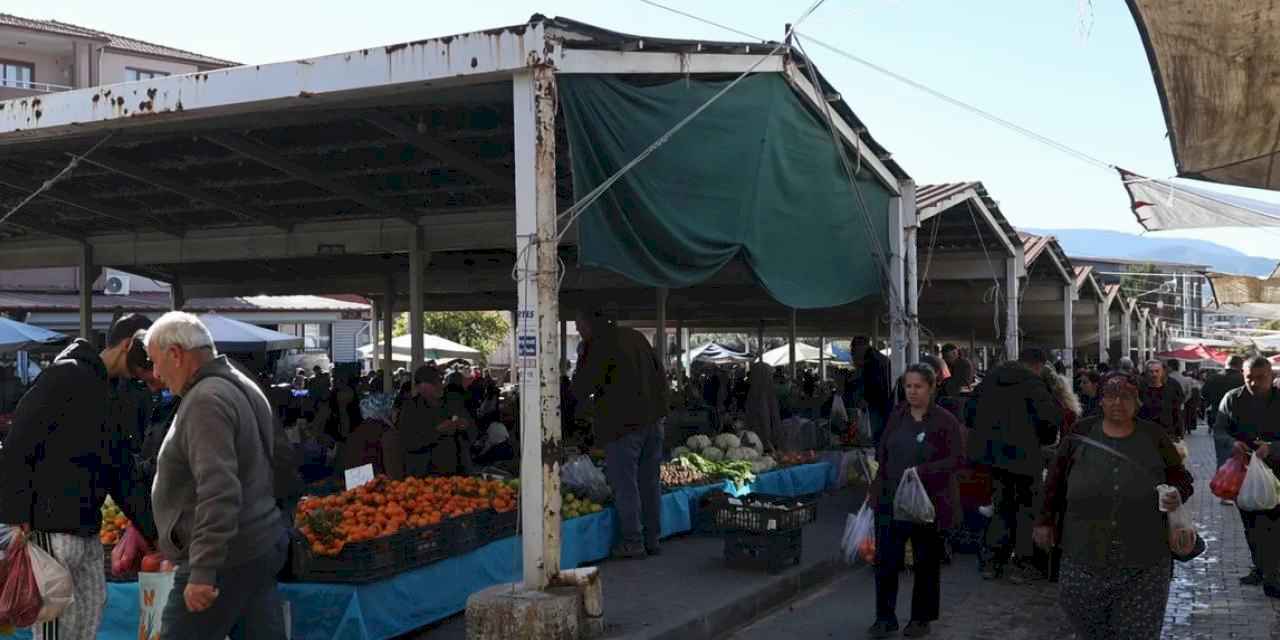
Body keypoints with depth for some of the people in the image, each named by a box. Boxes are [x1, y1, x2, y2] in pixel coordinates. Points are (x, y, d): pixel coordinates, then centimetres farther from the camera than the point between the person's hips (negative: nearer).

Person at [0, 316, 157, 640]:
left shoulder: (106, 393, 18)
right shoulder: (67, 375, -10)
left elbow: (121, 473, 19)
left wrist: (155, 531, 16)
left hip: (87, 530, 9)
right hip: (51, 527, -9)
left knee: (92, 609, 14)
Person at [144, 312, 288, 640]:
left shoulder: (206, 400, -16)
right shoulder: (240, 386, 15)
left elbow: (218, 492, -25)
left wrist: (203, 572, -25)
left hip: (227, 557, -10)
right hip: (262, 543, 10)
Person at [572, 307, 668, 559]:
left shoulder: (600, 346, -11)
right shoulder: (636, 336, 13)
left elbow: (580, 390, -9)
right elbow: (660, 375, 17)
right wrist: (659, 409, 21)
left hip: (623, 424, -8)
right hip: (652, 419, 8)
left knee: (625, 485, 0)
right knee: (650, 482, 13)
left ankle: (633, 542, 3)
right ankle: (652, 539, 19)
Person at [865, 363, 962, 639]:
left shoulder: (946, 421, -6)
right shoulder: (897, 415, 7)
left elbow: (955, 460, -11)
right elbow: (881, 453, 13)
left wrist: (921, 471, -22)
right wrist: (875, 489, 7)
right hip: (891, 500, 3)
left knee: (926, 562, 10)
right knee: (885, 560, -1)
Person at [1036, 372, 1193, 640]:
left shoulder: (1155, 437, 3)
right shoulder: (1080, 434, 4)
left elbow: (1181, 477, 11)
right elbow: (1055, 480, 11)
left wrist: (1178, 495, -10)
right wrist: (1045, 520, 8)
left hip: (1144, 561, 0)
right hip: (1085, 556, 1)